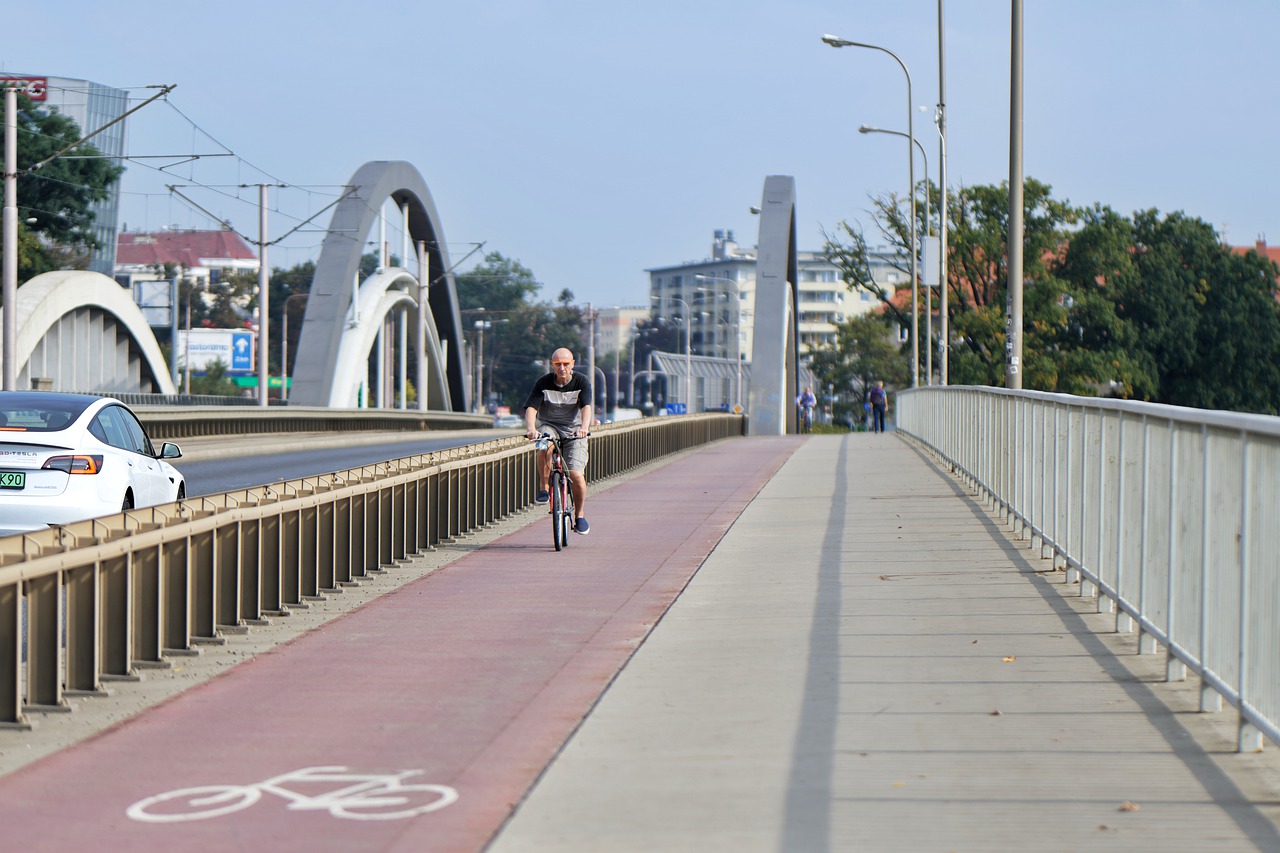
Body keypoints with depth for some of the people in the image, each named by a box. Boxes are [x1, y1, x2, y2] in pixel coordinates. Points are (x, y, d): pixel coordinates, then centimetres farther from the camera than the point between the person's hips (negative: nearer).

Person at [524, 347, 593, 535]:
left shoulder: (581, 382, -8)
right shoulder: (544, 383, -8)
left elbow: (586, 407, -23)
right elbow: (531, 408, -18)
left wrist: (584, 426, -44)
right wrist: (531, 428, -40)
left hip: (574, 430, 0)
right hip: (550, 426, 0)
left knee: (576, 474, -16)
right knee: (545, 447, -37)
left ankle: (579, 514, 8)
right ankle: (544, 488, -19)